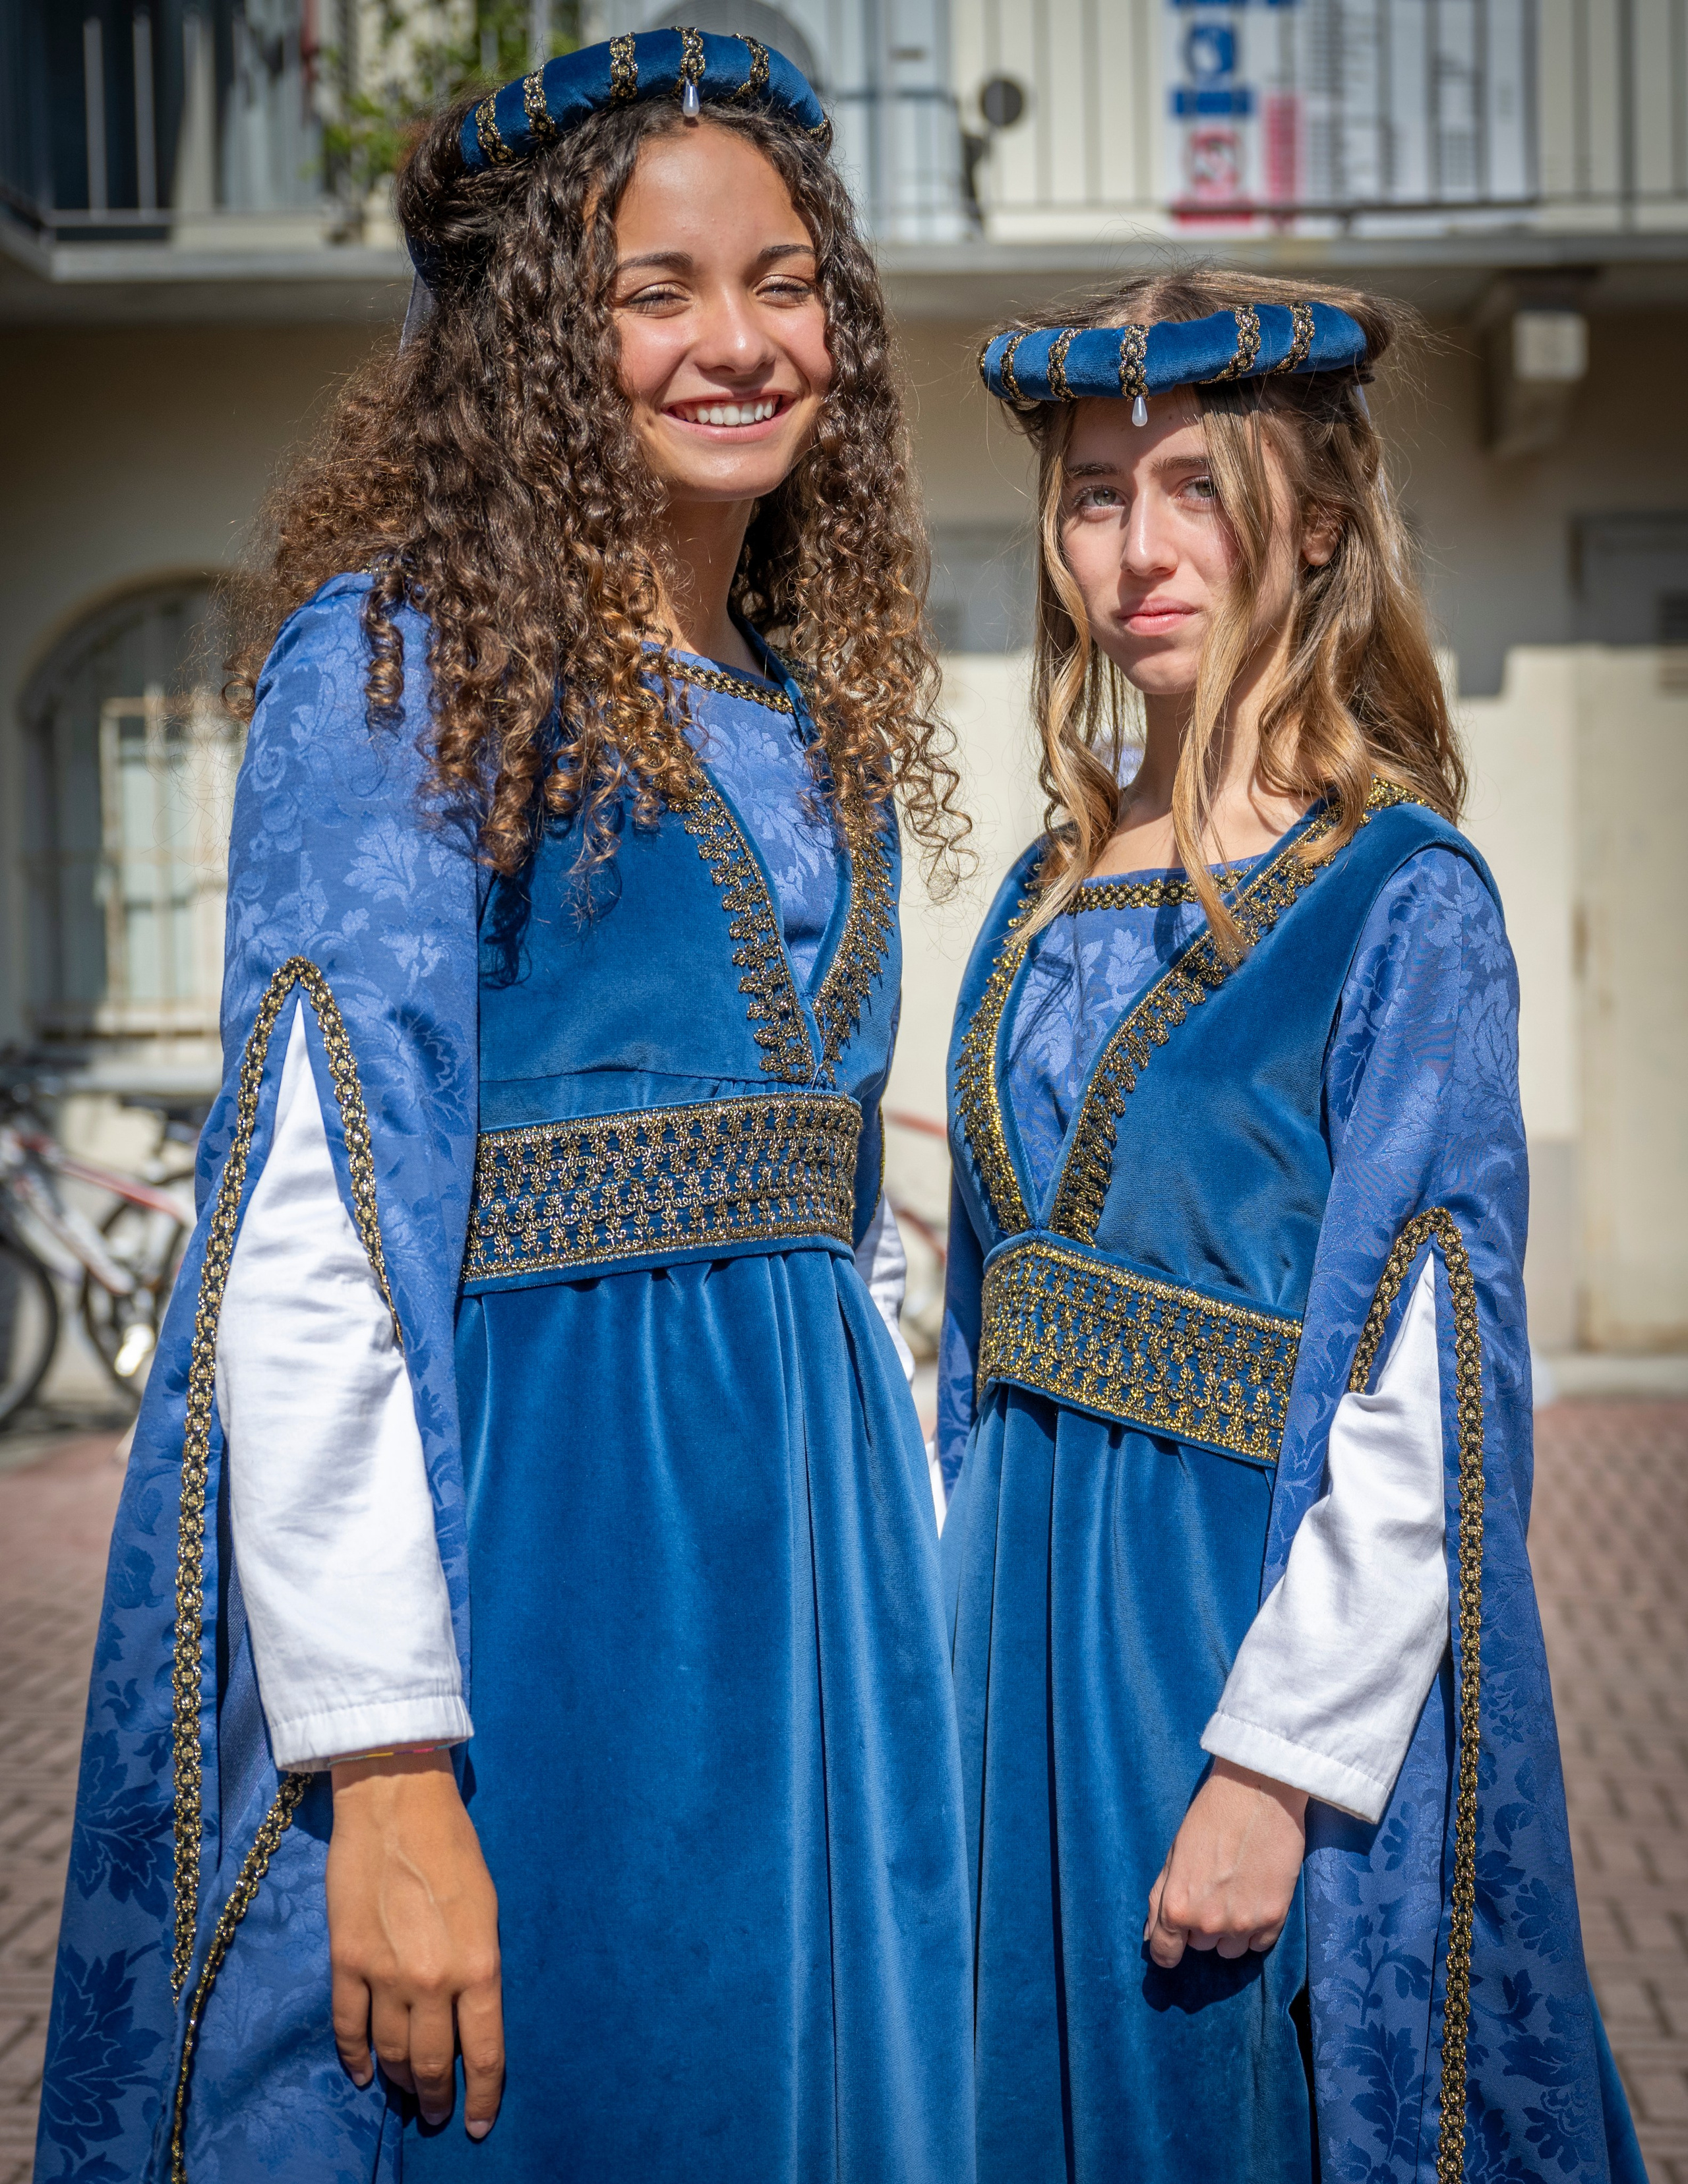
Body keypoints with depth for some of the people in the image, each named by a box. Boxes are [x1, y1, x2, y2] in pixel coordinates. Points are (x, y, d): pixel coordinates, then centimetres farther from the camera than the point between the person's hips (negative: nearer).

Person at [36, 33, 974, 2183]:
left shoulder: (821, 714, 11)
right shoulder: (397, 661, -10)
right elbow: (303, 1235, -17)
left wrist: (903, 1605, 14)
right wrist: (386, 1763, -22)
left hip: (800, 1552, 7)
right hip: (511, 1535, -7)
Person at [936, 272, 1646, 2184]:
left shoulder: (1402, 900, -12)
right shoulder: (1054, 893, 7)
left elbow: (1414, 1401, -17)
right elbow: (988, 1323, 11)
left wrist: (1272, 1769, -19)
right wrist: (970, 1648, 10)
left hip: (1270, 1610, -6)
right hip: (1035, 1614, 6)